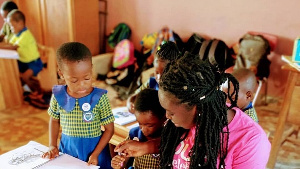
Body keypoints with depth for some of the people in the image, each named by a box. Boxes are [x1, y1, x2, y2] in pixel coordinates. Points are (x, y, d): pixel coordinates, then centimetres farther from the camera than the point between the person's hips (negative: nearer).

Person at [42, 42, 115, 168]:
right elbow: (54, 120, 8)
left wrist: (95, 154, -16)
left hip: (94, 149, -2)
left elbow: (109, 129, -10)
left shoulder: (99, 98, -18)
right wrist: (52, 146, 1)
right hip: (67, 148, 3)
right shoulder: (58, 96, -10)